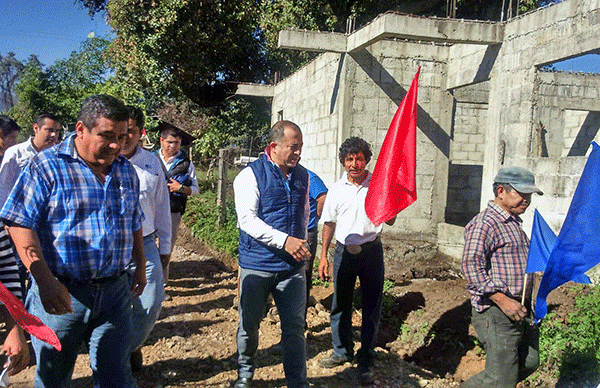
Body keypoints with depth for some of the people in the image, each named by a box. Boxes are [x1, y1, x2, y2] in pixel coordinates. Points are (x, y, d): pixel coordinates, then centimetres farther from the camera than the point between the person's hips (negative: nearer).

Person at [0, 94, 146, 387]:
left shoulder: (126, 171, 8)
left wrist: (140, 265, 20)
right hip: (60, 295, -3)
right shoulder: (47, 166, -8)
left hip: (115, 293, 4)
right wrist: (46, 282, -20)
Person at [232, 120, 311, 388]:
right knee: (249, 324, 12)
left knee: (294, 327, 4)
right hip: (257, 265, -3)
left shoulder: (302, 175, 9)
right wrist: (284, 240, -25)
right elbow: (247, 220, -18)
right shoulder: (251, 175, -8)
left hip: (292, 266, 3)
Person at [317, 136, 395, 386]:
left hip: (371, 251, -2)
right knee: (340, 304, 9)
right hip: (344, 251, 2)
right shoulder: (337, 189, 4)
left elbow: (390, 220, -3)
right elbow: (329, 223, 12)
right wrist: (323, 256, 11)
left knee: (371, 307, 4)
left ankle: (365, 360, 18)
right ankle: (342, 352, 28)